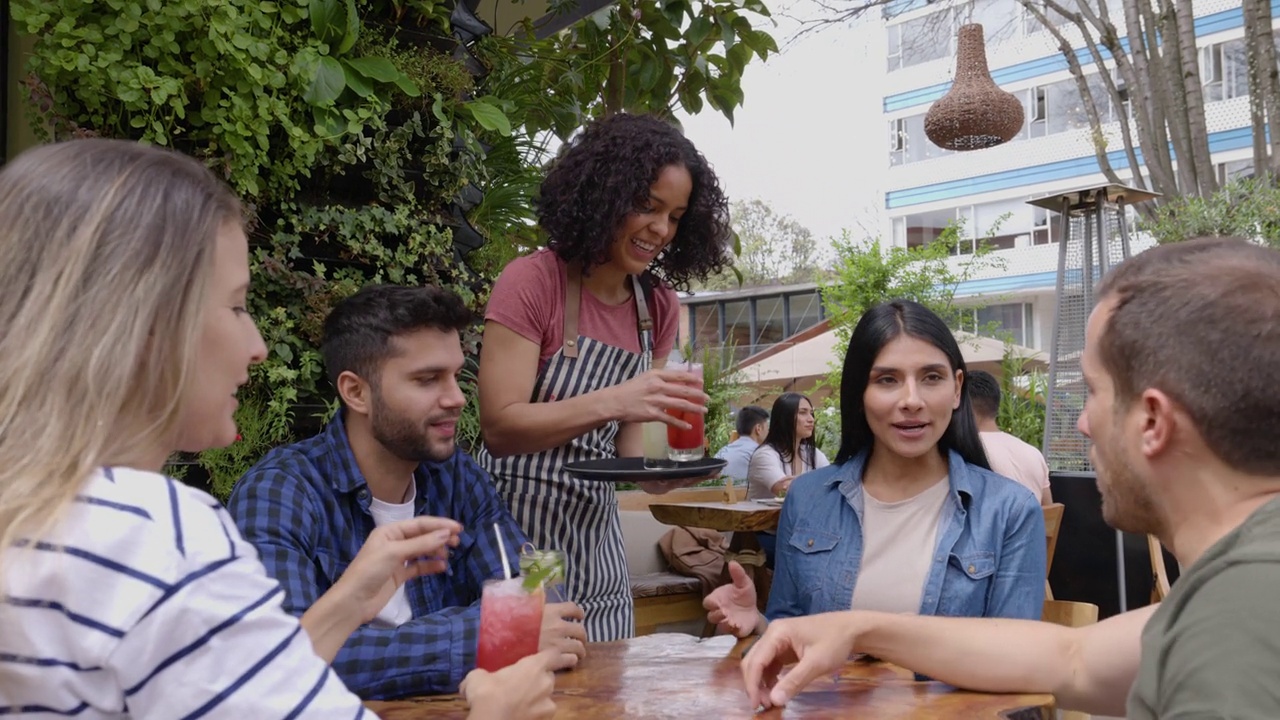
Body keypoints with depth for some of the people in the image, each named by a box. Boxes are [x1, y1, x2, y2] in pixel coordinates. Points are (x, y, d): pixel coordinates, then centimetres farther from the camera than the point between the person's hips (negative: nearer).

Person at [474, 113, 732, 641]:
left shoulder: (659, 307, 5)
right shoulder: (532, 281, -12)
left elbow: (624, 436, 11)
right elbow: (499, 427, -18)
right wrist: (611, 401, -29)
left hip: (595, 534, 6)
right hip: (518, 523, -5)